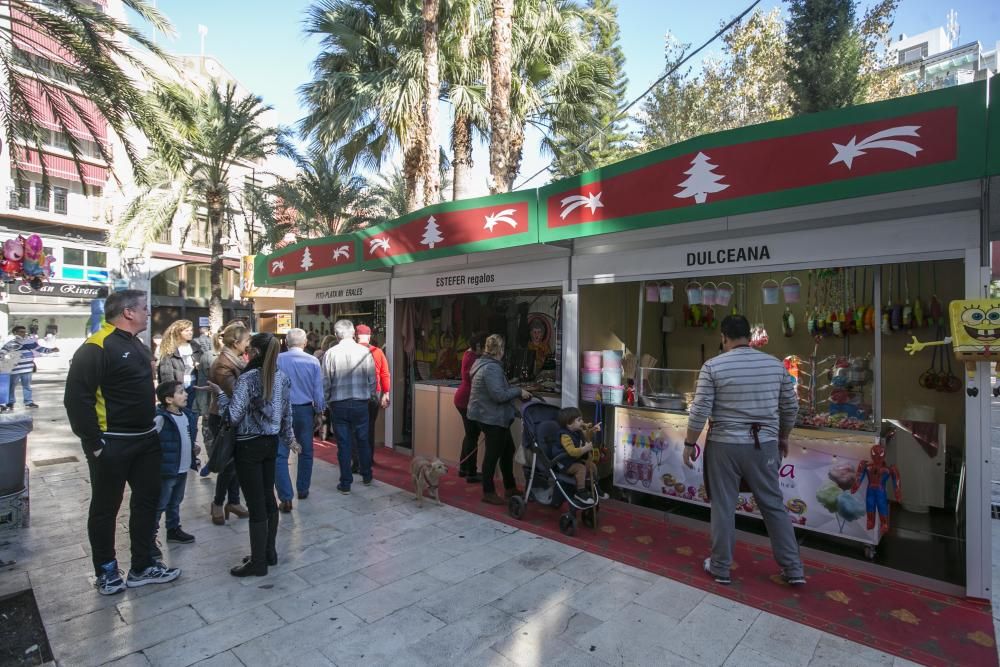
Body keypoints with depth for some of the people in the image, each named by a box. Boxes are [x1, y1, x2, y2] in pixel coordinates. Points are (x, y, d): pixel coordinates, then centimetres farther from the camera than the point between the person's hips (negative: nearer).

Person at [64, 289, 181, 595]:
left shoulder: (139, 346, 12)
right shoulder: (96, 348, -17)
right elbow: (76, 398, -20)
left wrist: (150, 426, 16)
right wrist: (93, 442, -19)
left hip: (145, 440, 8)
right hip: (112, 444, -8)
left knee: (147, 502, 14)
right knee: (106, 508, 10)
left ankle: (143, 567, 28)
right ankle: (106, 572, 27)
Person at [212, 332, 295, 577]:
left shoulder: (248, 378, -16)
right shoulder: (282, 377, 4)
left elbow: (234, 416, -18)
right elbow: (286, 413, 11)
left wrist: (220, 393, -5)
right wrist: (290, 437, 24)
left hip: (249, 446, -7)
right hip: (271, 442, 7)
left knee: (256, 504, 1)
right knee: (268, 498, 16)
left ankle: (258, 562, 13)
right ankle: (270, 552, 28)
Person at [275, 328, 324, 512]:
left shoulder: (277, 360, -5)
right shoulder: (313, 361, -3)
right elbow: (318, 390, -1)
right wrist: (319, 413, 9)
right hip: (305, 410, 2)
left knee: (280, 454, 2)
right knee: (306, 452, 16)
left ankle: (286, 498, -3)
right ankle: (303, 490, 29)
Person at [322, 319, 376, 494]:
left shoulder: (330, 353, -7)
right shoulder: (365, 351, -6)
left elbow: (325, 382, -4)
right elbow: (372, 380, -1)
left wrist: (325, 401, 10)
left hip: (338, 404, -1)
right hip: (361, 403, 1)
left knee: (343, 444, 8)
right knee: (363, 441, 16)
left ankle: (345, 484, 16)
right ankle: (366, 477, 30)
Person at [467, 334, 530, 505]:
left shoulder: (485, 364, 12)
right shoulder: (492, 368, -22)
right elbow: (499, 395, -28)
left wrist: (514, 390, 13)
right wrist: (519, 392, -16)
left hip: (492, 417, 11)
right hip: (492, 418, -11)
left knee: (507, 449, 17)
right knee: (493, 453, 1)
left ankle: (510, 487, 28)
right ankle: (488, 492, 14)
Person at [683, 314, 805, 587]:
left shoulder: (713, 366, -11)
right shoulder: (776, 364, 2)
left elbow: (699, 411, -12)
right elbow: (790, 408, 9)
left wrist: (689, 443, -1)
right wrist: (783, 437, 24)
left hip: (724, 445, -3)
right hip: (764, 445, 3)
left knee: (723, 507, 8)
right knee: (774, 505, 17)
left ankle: (720, 567, 22)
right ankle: (793, 569, 27)